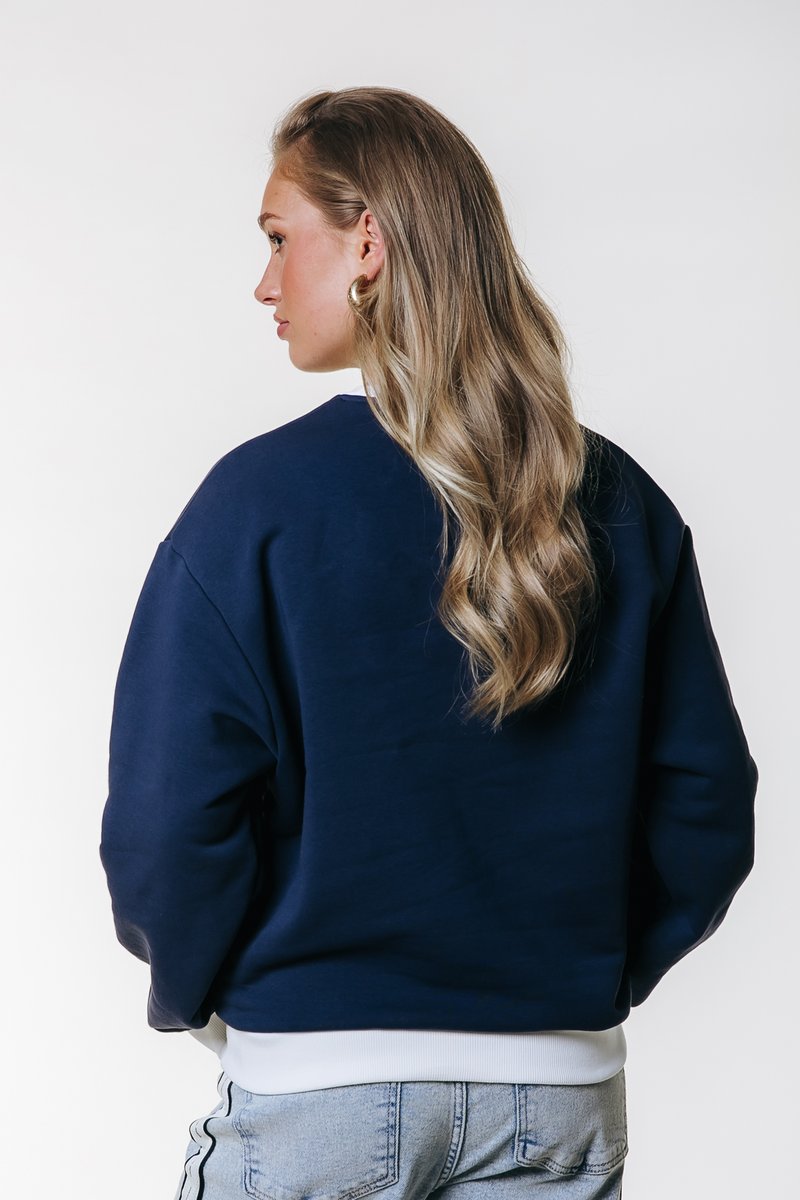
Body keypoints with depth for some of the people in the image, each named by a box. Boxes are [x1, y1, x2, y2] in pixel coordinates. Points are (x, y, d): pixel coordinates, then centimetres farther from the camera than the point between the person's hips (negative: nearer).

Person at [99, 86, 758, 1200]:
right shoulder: (624, 502, 0)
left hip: (316, 1085, -3)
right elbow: (708, 805, 3)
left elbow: (168, 825, -14)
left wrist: (195, 995, 4)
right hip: (561, 1090, 4)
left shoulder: (259, 498, -13)